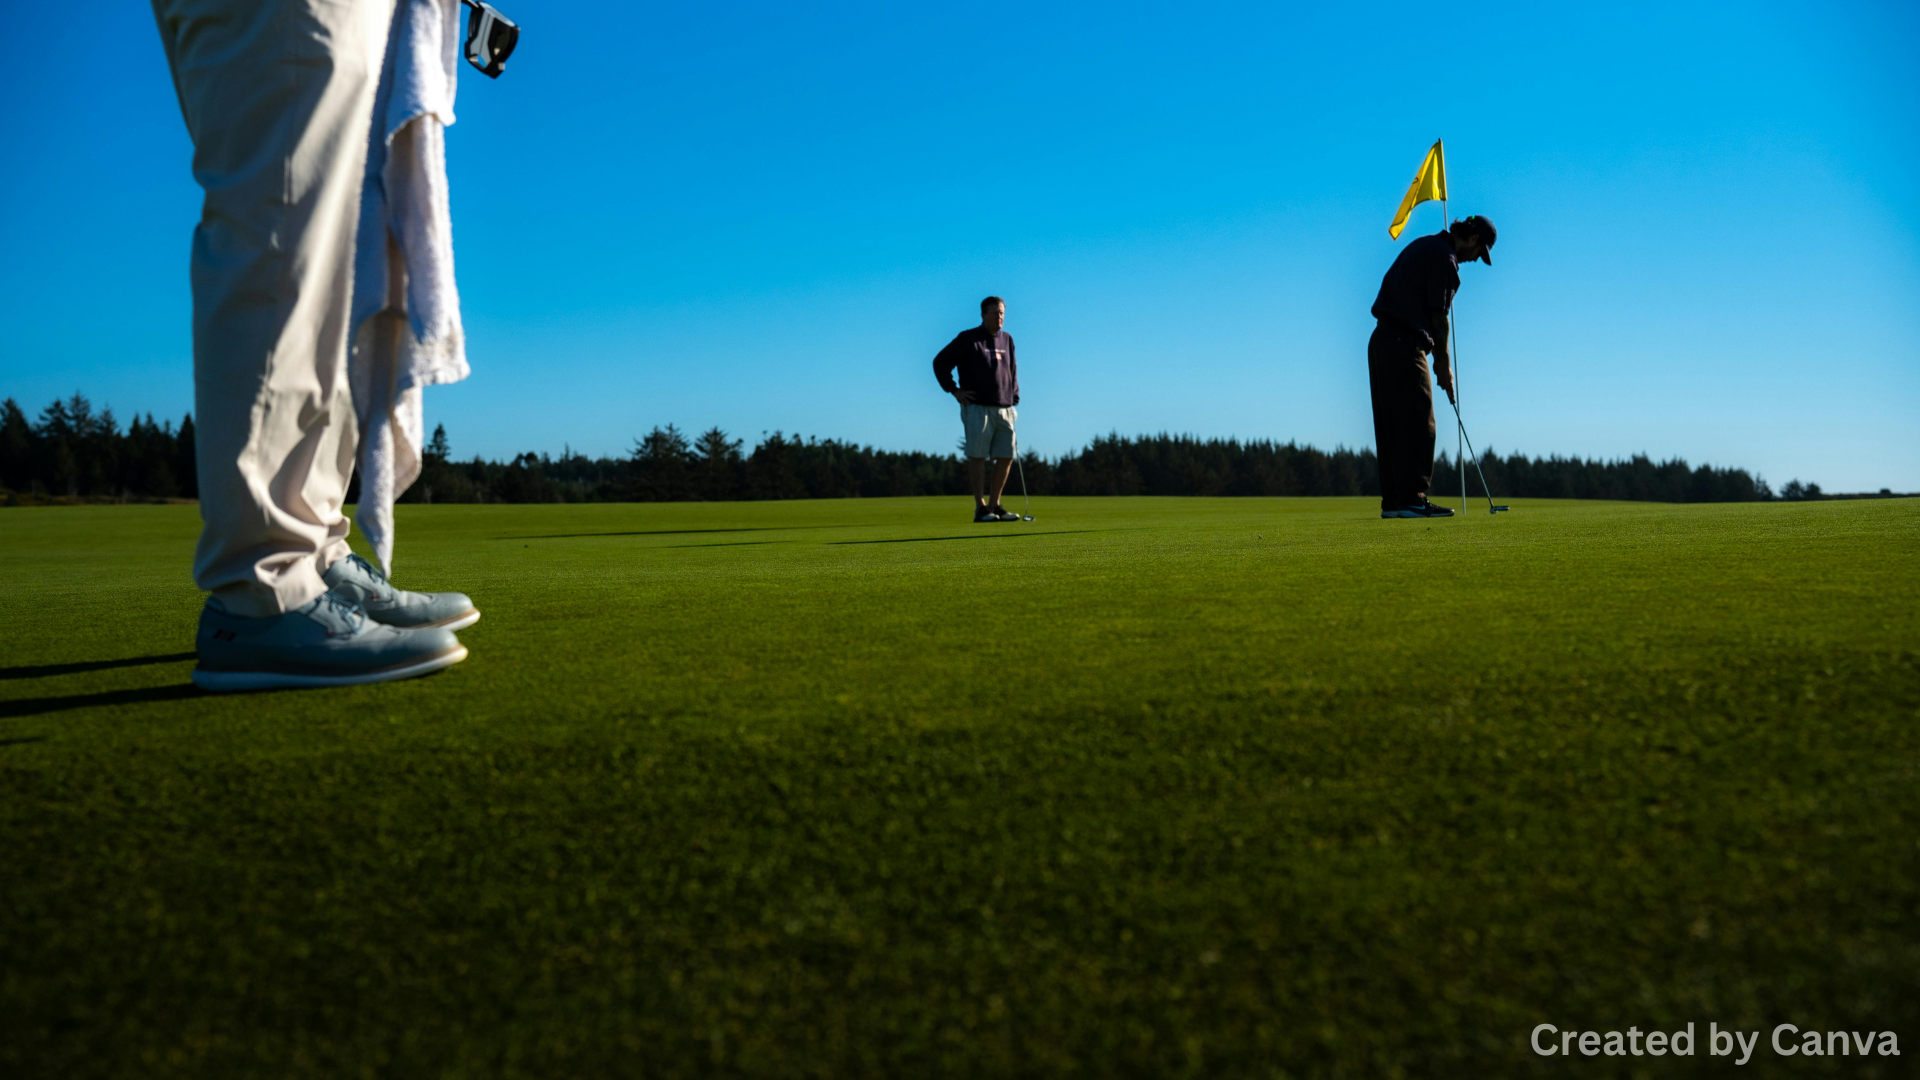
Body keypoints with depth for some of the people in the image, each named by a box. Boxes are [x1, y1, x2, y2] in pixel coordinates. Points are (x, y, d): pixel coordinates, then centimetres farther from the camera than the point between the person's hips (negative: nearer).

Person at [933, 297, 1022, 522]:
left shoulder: (1007, 340, 14)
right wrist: (954, 390, -5)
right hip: (977, 408, -5)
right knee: (978, 456, -6)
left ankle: (994, 505, 10)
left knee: (1006, 457, 2)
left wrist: (1014, 399, 14)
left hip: (1004, 409, 6)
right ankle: (980, 507, -3)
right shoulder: (967, 339, -1)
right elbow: (940, 362, 0)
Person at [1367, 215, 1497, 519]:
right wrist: (1444, 363, 2)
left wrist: (1439, 358, 16)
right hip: (1404, 345, -10)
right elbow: (1438, 317, -9)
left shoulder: (1424, 246, 21)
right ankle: (1412, 499, -10)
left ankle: (1392, 500, 10)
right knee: (1418, 423, -8)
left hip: (1382, 340, 10)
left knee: (1391, 425, 8)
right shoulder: (1444, 257, -8)